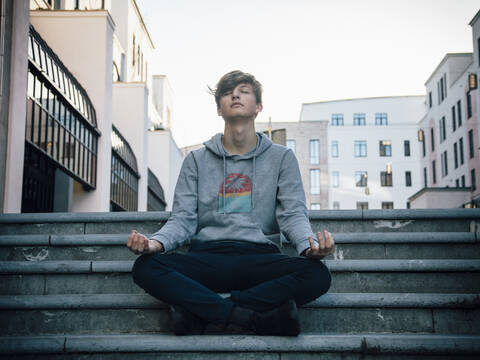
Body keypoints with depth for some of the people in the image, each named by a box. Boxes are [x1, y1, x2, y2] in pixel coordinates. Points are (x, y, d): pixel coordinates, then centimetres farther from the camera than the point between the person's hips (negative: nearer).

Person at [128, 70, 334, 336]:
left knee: (317, 274, -31)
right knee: (145, 267, -29)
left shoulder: (281, 157, 15)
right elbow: (183, 219, 8)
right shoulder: (197, 160, 17)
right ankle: (259, 318, -28)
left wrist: (310, 245, -19)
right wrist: (157, 242, -16)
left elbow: (293, 214, 4)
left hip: (260, 258, 0)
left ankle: (201, 315, -27)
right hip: (206, 259, 0)